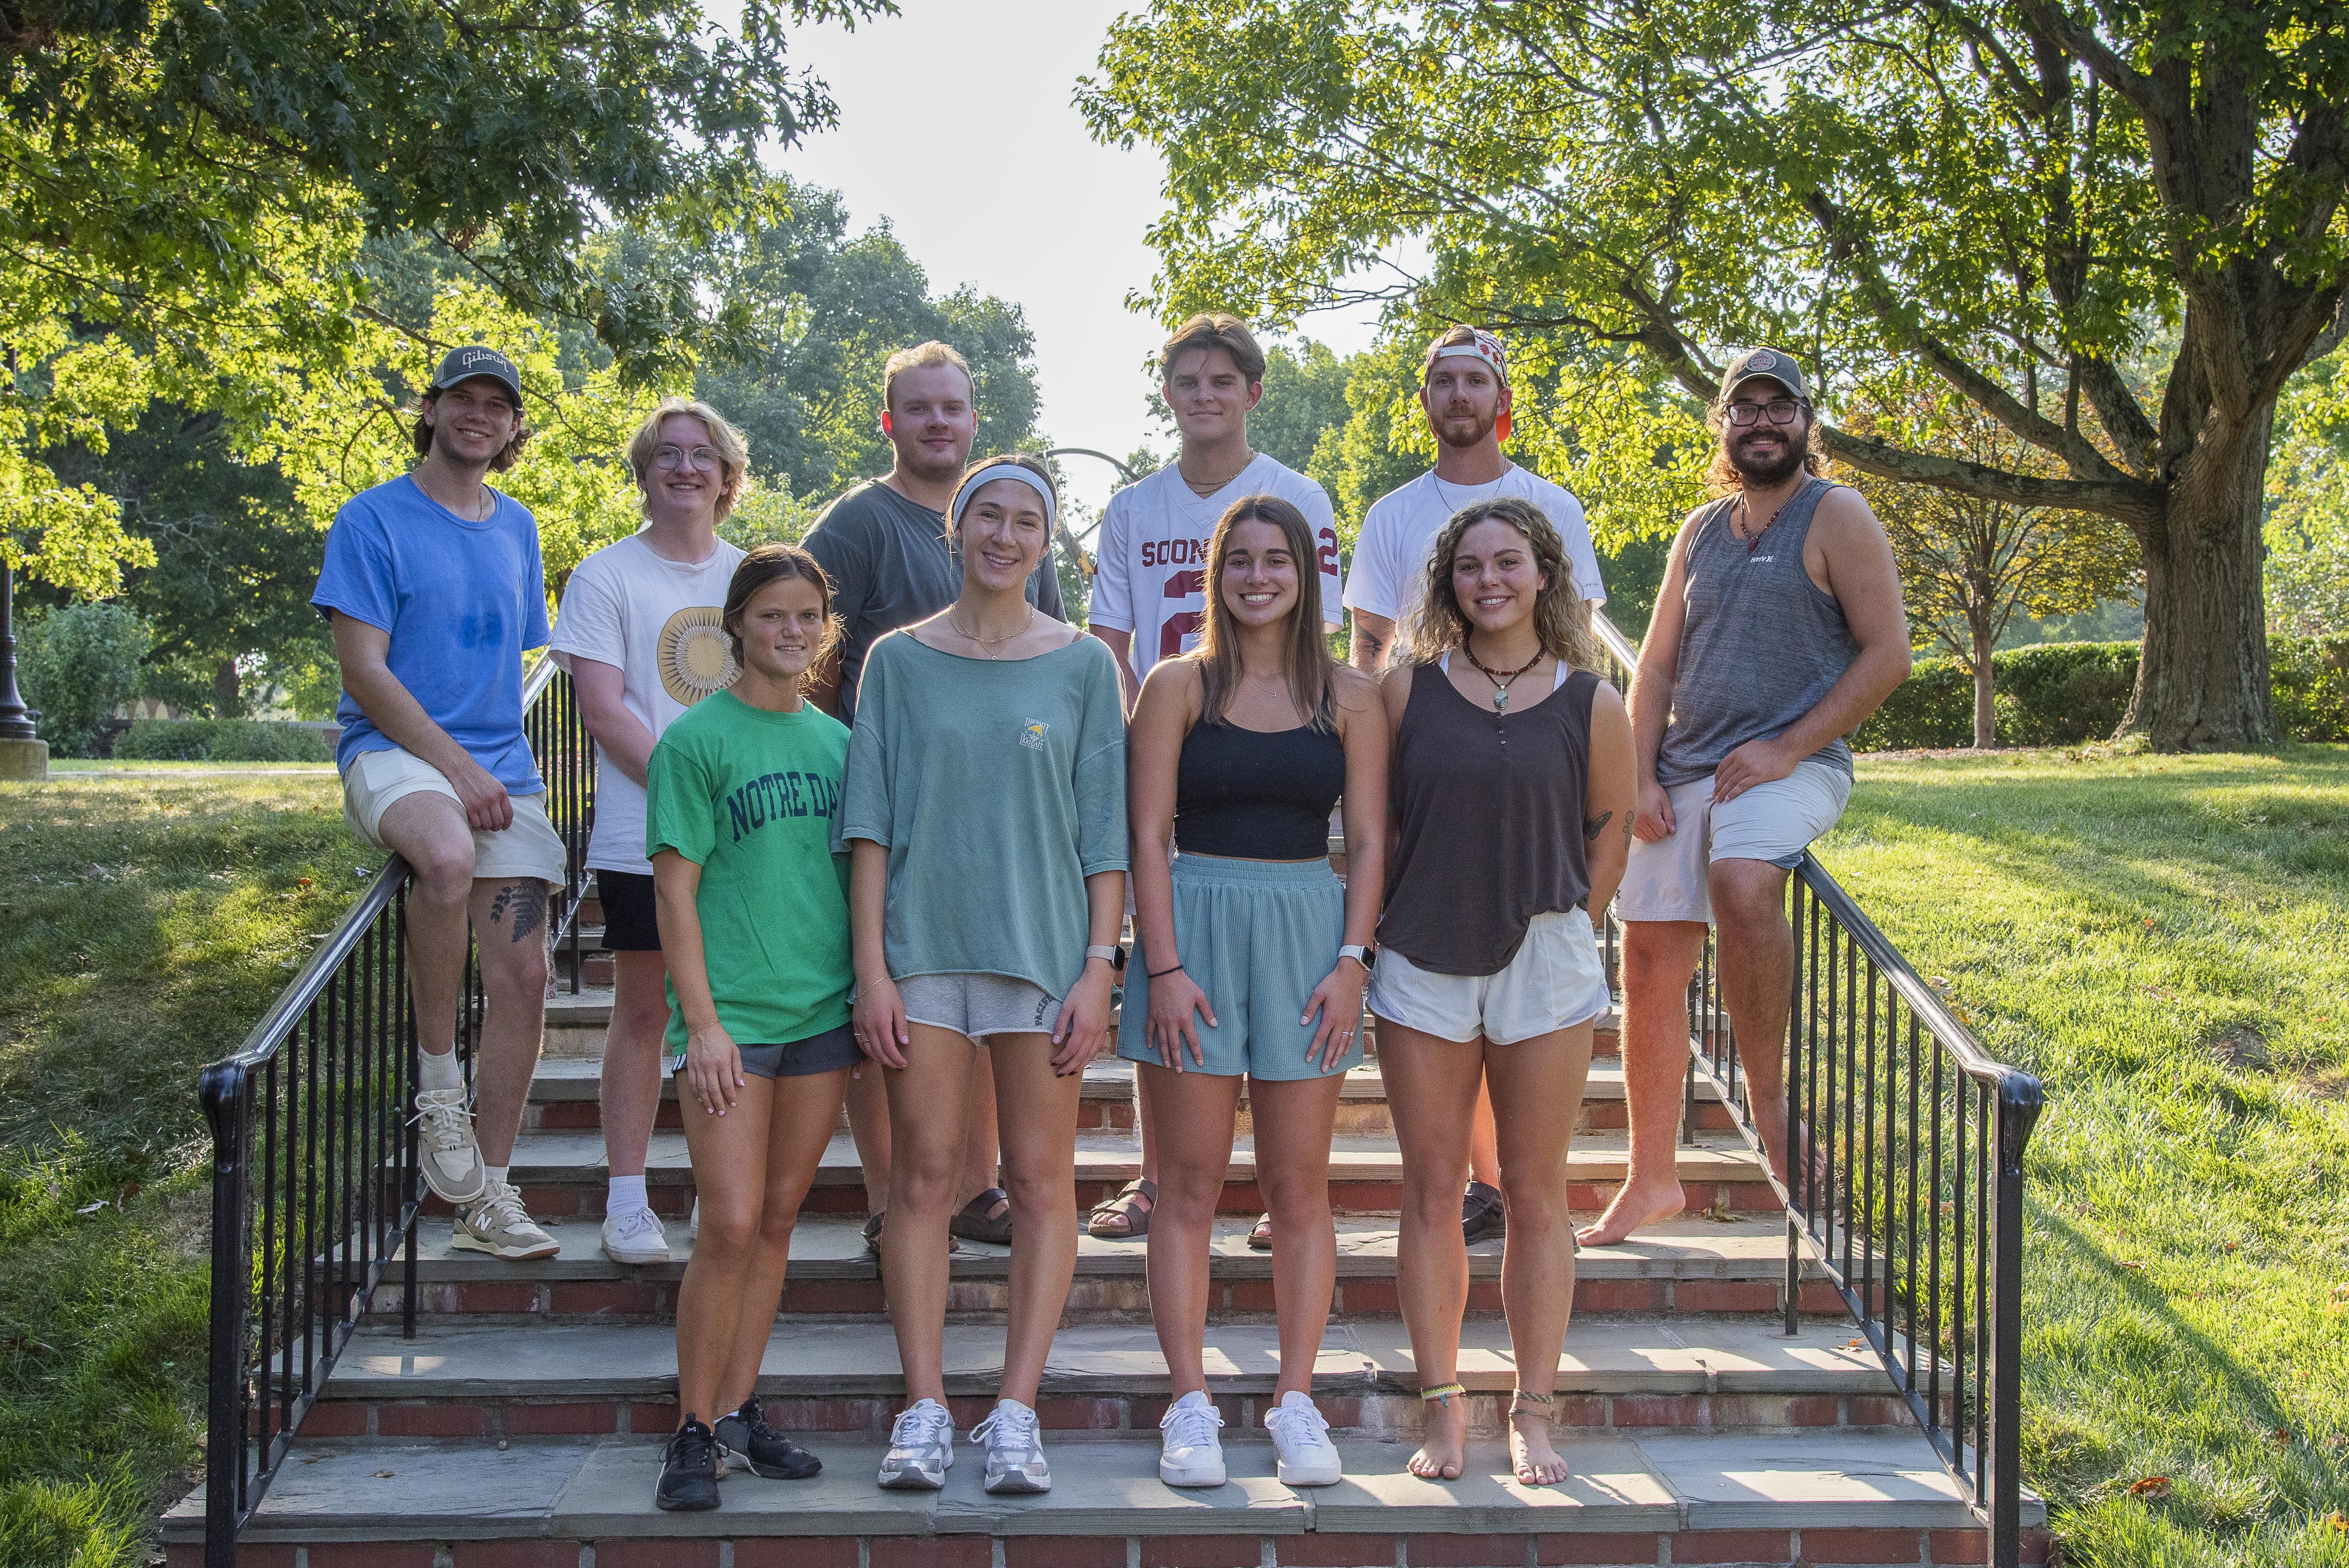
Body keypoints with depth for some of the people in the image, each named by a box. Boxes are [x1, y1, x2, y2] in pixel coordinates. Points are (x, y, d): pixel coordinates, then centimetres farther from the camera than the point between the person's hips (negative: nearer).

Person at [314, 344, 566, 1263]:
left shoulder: (517, 530, 17)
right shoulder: (374, 520, 0)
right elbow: (363, 668, -8)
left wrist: (499, 769, 7)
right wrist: (455, 769, -15)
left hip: (502, 770, 5)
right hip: (393, 752, -5)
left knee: (523, 975, -5)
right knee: (449, 857, -39)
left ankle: (487, 1202, 6)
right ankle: (436, 1080, -20)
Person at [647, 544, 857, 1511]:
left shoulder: (837, 741, 11)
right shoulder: (696, 740, -5)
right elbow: (676, 889, -7)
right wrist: (702, 1021, -12)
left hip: (823, 1008, 5)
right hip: (733, 1012, -5)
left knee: (778, 1221, 9)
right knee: (730, 1226, -9)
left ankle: (739, 1412, 19)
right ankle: (693, 1432, 4)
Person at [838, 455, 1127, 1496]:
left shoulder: (1082, 666, 5)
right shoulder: (900, 661, 6)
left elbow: (1104, 830, 3)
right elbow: (870, 821, 4)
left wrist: (1099, 966, -4)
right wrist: (871, 966, -3)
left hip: (1044, 944, 0)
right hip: (922, 943, 0)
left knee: (1040, 1182, 0)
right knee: (924, 1178, 0)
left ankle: (1016, 1413, 6)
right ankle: (925, 1411, 6)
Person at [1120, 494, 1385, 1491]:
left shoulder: (1349, 696, 7)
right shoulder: (1178, 686, 3)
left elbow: (1368, 839, 6)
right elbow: (1148, 833, -2)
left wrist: (1352, 959, -5)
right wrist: (1163, 967, -10)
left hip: (1309, 935, 1)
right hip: (1195, 927, -1)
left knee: (1300, 1187, 4)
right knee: (1191, 1184, 1)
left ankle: (1297, 1402, 11)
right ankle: (1190, 1407, 6)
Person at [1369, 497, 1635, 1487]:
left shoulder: (1590, 705, 0)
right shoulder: (1409, 691, 2)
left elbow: (1610, 829, 11)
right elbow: (1376, 820, 7)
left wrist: (1565, 921, 7)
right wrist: (1375, 932, 3)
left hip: (1543, 963, 0)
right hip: (1423, 962, 1)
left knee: (1536, 1193, 5)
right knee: (1432, 1191, 3)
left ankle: (1533, 1414, 13)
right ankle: (1443, 1408, 12)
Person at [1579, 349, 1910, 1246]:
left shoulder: (1836, 517, 0)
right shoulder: (1701, 532, 17)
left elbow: (1888, 652, -7)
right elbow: (1657, 667, 18)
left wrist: (1786, 748, -14)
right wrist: (1642, 777, 4)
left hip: (1791, 767, -6)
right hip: (1685, 774, 6)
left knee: (1742, 882, -37)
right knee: (1649, 961, 3)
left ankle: (1767, 1094, -20)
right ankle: (1651, 1179, 15)